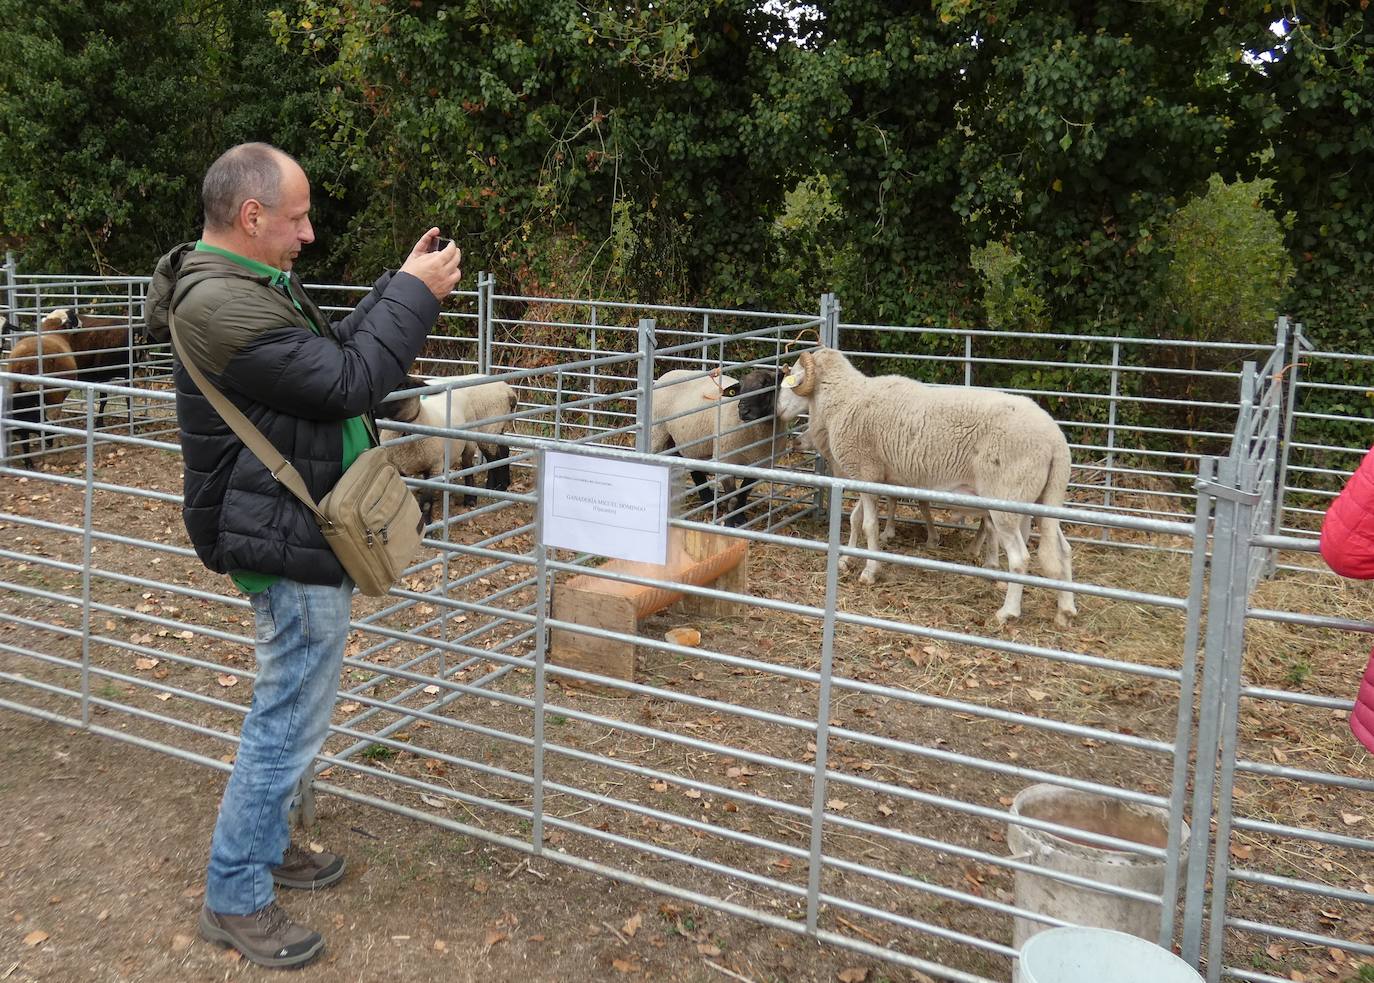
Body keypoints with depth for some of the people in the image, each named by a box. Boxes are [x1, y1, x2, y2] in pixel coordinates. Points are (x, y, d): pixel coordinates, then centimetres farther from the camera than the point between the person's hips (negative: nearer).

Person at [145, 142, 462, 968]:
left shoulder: (252, 285, 9)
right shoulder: (220, 304, -24)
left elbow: (338, 347, 14)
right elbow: (349, 382, -25)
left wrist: (403, 285, 5)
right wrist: (414, 293, -16)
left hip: (304, 530, 11)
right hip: (291, 543, -11)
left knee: (288, 711, 23)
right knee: (292, 721, 0)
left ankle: (265, 843, 39)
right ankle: (235, 898, 15)